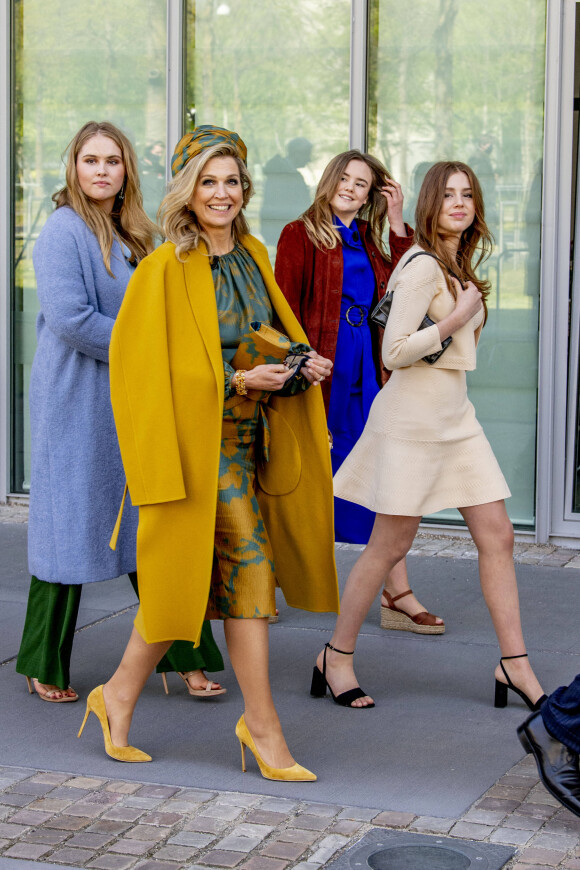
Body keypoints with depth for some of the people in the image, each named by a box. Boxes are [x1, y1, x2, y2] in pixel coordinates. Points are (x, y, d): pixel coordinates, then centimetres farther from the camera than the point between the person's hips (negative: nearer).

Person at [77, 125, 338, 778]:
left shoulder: (252, 256, 10)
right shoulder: (164, 269, -12)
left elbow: (277, 331, 22)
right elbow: (143, 363, -13)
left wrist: (303, 363, 0)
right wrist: (238, 381, -19)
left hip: (248, 434, 7)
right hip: (199, 436, -7)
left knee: (187, 575, 11)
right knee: (248, 567, -8)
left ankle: (120, 695, 24)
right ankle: (262, 725, 2)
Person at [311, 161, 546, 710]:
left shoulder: (459, 266, 15)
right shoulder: (422, 266, -13)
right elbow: (394, 352, -20)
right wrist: (457, 319, -16)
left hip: (455, 412, 9)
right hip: (414, 415, -9)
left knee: (497, 536, 3)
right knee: (390, 545, -1)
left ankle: (514, 665, 9)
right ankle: (336, 658, 14)